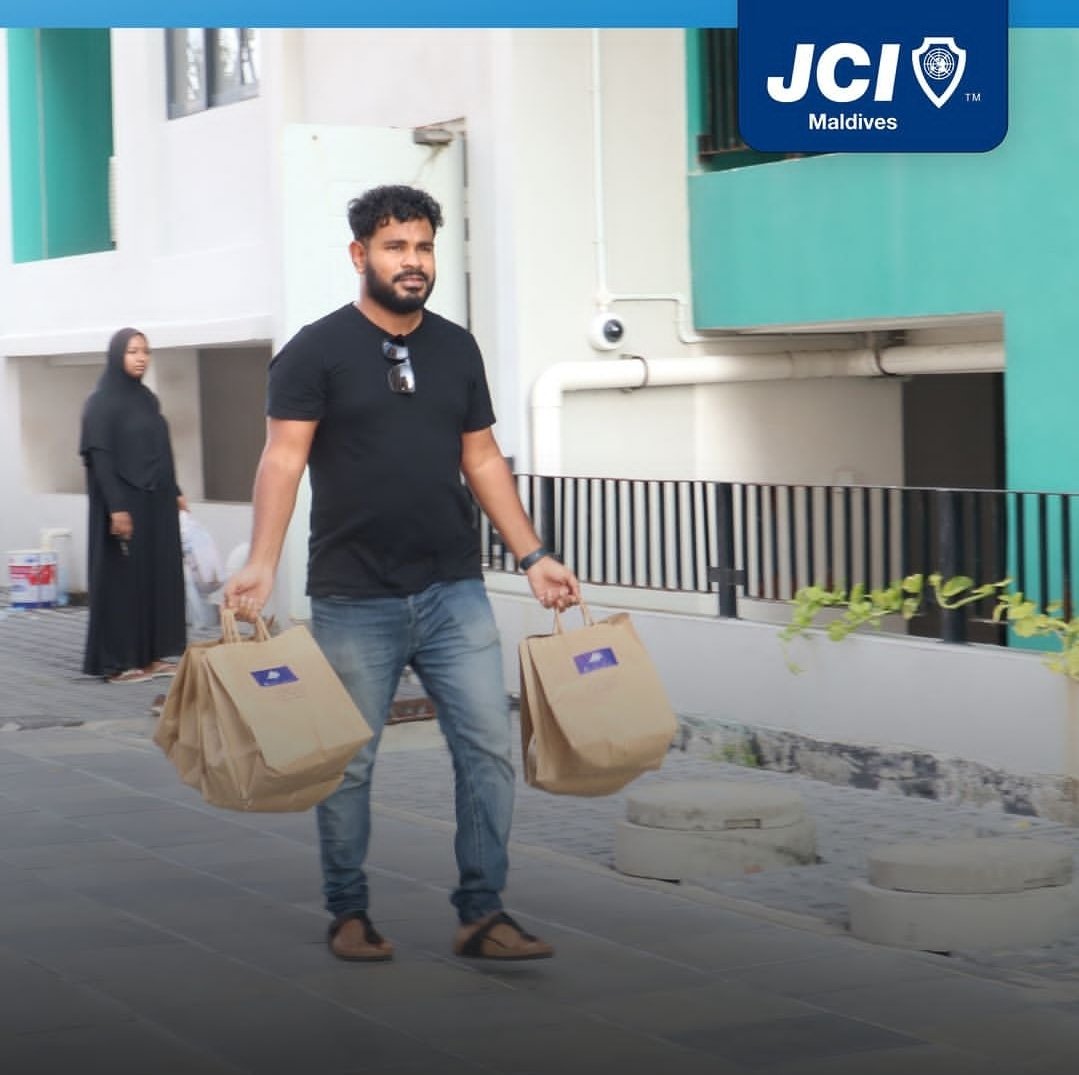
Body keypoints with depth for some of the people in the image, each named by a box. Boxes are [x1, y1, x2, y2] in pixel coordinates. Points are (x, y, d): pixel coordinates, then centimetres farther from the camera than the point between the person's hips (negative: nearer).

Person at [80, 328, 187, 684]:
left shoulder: (148, 399, 12)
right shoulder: (101, 402, -10)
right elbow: (100, 458, -16)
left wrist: (175, 492, 13)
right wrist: (116, 508, -22)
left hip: (156, 503, 8)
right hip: (124, 504, -8)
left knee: (158, 574, 9)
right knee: (122, 577, -3)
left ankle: (151, 654, 15)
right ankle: (117, 661, 2)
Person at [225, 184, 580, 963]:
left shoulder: (457, 349, 10)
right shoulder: (317, 351, -3)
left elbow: (483, 461, 14)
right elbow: (283, 460, -10)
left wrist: (533, 557, 8)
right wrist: (262, 564, -22)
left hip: (455, 592, 4)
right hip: (354, 601, -3)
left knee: (489, 746, -2)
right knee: (348, 762, 6)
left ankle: (483, 913, 6)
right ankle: (349, 913, 21)